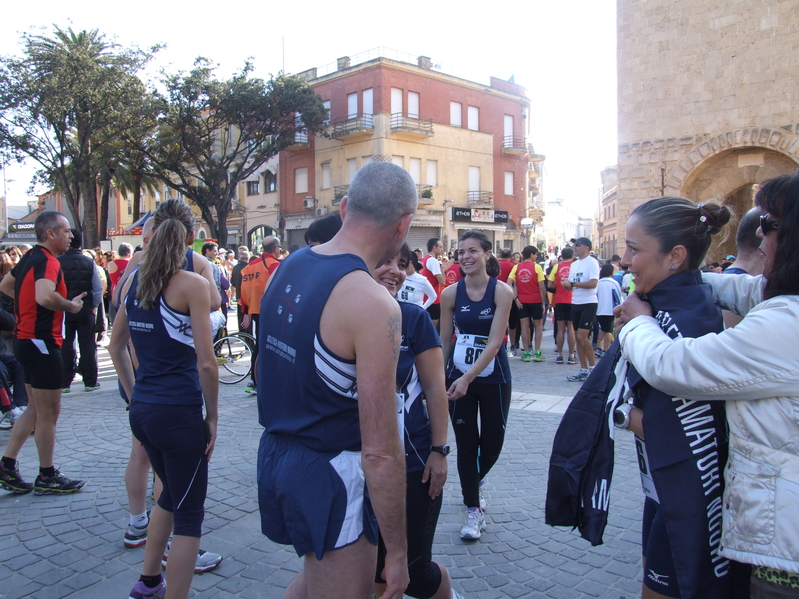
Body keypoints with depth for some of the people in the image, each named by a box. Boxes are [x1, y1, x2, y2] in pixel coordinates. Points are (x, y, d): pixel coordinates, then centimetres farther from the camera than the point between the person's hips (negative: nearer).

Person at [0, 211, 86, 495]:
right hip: (42, 342, -10)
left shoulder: (30, 258, 12)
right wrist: (71, 305, -20)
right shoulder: (48, 261, -18)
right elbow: (45, 296, -37)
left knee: (35, 410, 19)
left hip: (26, 339, 10)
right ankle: (47, 478, 14)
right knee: (49, 414, 2)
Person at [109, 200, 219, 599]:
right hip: (180, 413, -7)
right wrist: (212, 417, -6)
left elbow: (116, 348, 15)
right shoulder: (192, 284, -14)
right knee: (188, 515, 7)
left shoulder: (133, 279, 6)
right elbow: (205, 362, -16)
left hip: (142, 411, 8)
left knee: (172, 495, 28)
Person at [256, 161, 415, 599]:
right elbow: (380, 453, -22)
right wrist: (397, 551, -12)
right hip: (329, 475, -8)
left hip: (273, 453, 8)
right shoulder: (374, 304, -23)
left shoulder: (286, 268, 1)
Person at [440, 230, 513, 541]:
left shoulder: (502, 291, -12)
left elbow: (494, 342, -19)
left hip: (494, 379, -1)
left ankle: (476, 481, 44)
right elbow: (444, 341, 3)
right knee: (466, 443, 5)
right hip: (458, 377, 1)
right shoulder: (451, 294, -5)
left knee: (493, 442, 12)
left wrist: (468, 378, -26)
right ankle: (473, 509, 21)